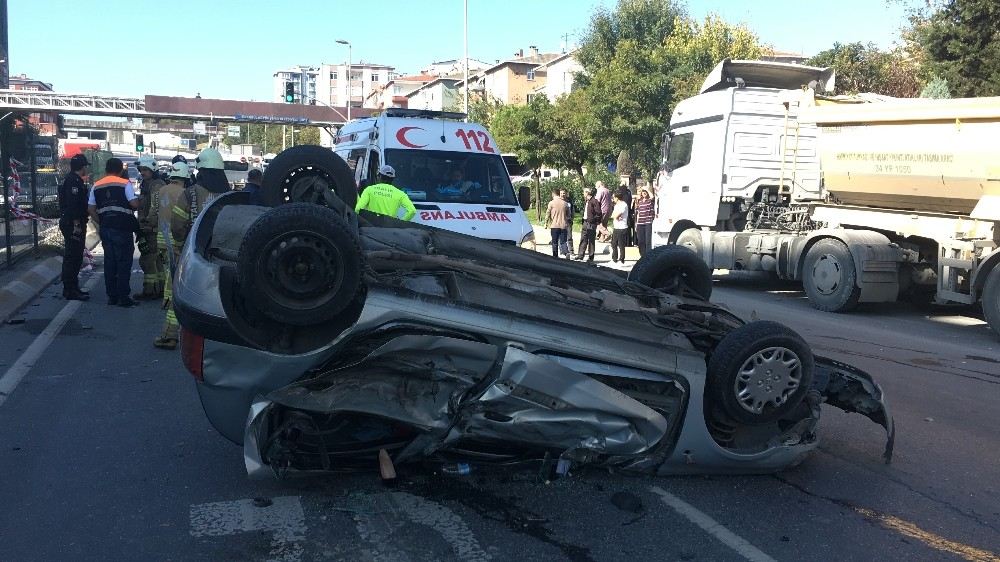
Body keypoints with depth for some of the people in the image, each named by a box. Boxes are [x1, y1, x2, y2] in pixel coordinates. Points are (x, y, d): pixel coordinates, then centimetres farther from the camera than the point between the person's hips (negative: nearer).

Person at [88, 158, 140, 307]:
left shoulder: (96, 186, 10)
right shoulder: (125, 184, -7)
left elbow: (91, 209, 9)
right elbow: (135, 204, -15)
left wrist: (101, 223, 16)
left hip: (105, 228, 5)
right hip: (122, 229, -5)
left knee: (109, 262, 11)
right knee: (124, 263, -1)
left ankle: (112, 296, 14)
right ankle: (123, 297, -2)